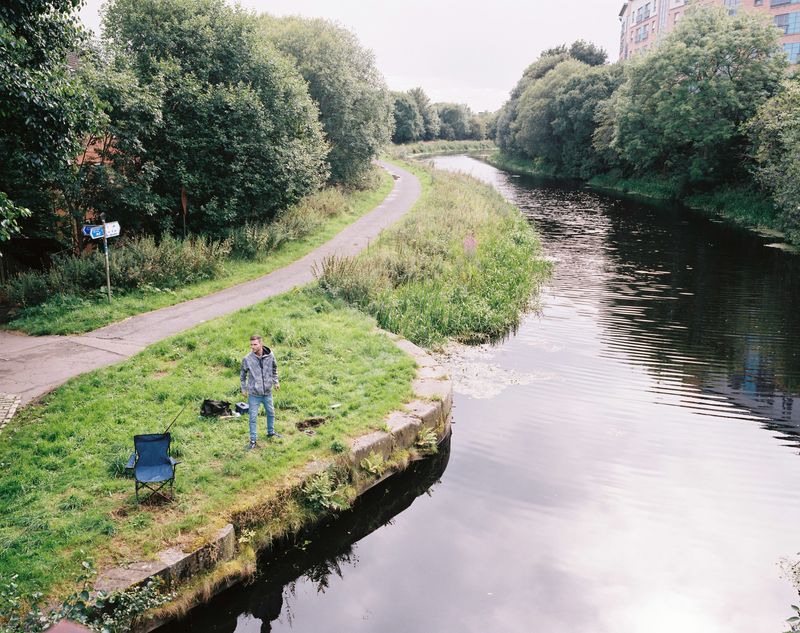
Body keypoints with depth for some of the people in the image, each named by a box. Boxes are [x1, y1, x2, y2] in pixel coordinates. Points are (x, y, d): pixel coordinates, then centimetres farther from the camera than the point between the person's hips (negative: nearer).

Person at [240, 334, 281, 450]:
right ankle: (253, 441, 14)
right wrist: (244, 388, 3)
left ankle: (271, 432, 43)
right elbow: (243, 375, 1)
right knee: (253, 418, 3)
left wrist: (276, 381, 7)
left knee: (271, 413, 20)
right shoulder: (247, 359, -14)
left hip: (267, 392, 3)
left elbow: (274, 369, 11)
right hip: (254, 394, -3)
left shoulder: (270, 356, -9)